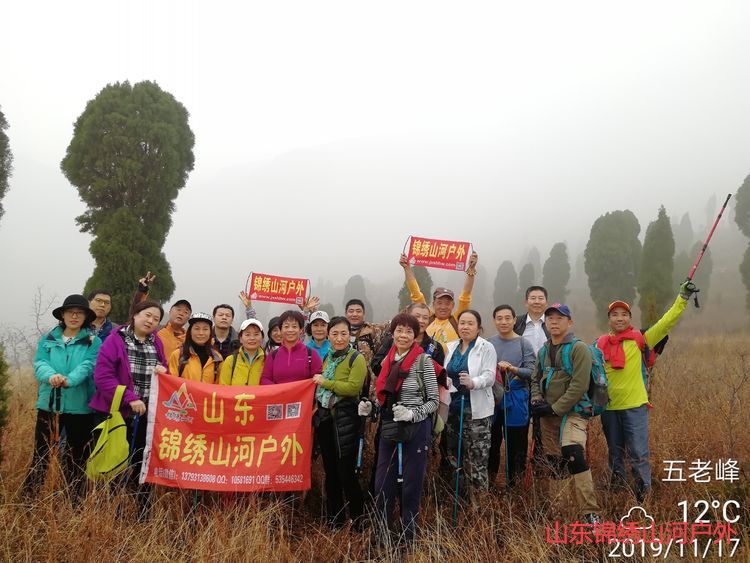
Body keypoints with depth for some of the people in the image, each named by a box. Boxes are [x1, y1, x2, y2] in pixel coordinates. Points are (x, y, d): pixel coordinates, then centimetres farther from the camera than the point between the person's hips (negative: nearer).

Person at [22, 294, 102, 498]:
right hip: (49, 404, 1)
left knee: (77, 458, 9)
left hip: (80, 406, -1)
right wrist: (51, 376, -28)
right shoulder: (48, 339, 8)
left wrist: (69, 380, -34)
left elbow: (88, 366, -14)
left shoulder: (94, 342, 1)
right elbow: (39, 363, -5)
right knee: (41, 455, 4)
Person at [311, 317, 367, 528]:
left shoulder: (357, 358, -8)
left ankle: (357, 518, 14)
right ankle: (334, 517, 27)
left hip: (345, 419, -7)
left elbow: (353, 387, -21)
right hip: (325, 417, 7)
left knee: (346, 472, -3)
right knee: (330, 470, 14)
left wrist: (325, 382, -15)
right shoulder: (327, 357, 13)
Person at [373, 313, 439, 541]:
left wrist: (412, 414, -21)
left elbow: (434, 401, -7)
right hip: (389, 427, 5)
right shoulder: (387, 360, 8)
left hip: (416, 428, -5)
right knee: (382, 483, 10)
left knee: (411, 484, 6)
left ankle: (409, 536, 23)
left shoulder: (423, 361, -8)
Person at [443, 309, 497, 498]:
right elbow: (444, 374, 17)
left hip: (476, 410, -5)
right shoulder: (450, 347, 14)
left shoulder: (486, 348, -2)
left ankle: (479, 496, 0)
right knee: (456, 454, 10)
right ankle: (461, 495, 21)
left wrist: (473, 382, -30)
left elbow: (489, 376, -12)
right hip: (453, 407, 5)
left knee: (477, 455, -9)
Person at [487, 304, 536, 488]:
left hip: (516, 400, -2)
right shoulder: (488, 343, 7)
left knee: (516, 444, 5)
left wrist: (512, 368, -21)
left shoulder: (523, 344, 0)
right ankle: (489, 479, 22)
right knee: (491, 442, 7)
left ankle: (513, 483, 19)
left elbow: (532, 372, -7)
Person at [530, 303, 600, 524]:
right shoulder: (543, 350, 14)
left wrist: (555, 408, -16)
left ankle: (589, 513, -24)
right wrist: (536, 400, 0)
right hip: (548, 416, 7)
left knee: (573, 452, -30)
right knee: (553, 462, 13)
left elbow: (579, 386, -16)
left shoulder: (578, 348, -8)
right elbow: (536, 379, 21)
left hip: (572, 412, -7)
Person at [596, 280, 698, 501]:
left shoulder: (640, 340, -4)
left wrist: (683, 297, -11)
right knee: (615, 453, 17)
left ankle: (644, 496, 11)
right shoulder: (601, 344, 3)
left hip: (635, 406, -3)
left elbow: (666, 322, -9)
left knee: (638, 454, -2)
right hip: (609, 407, 3)